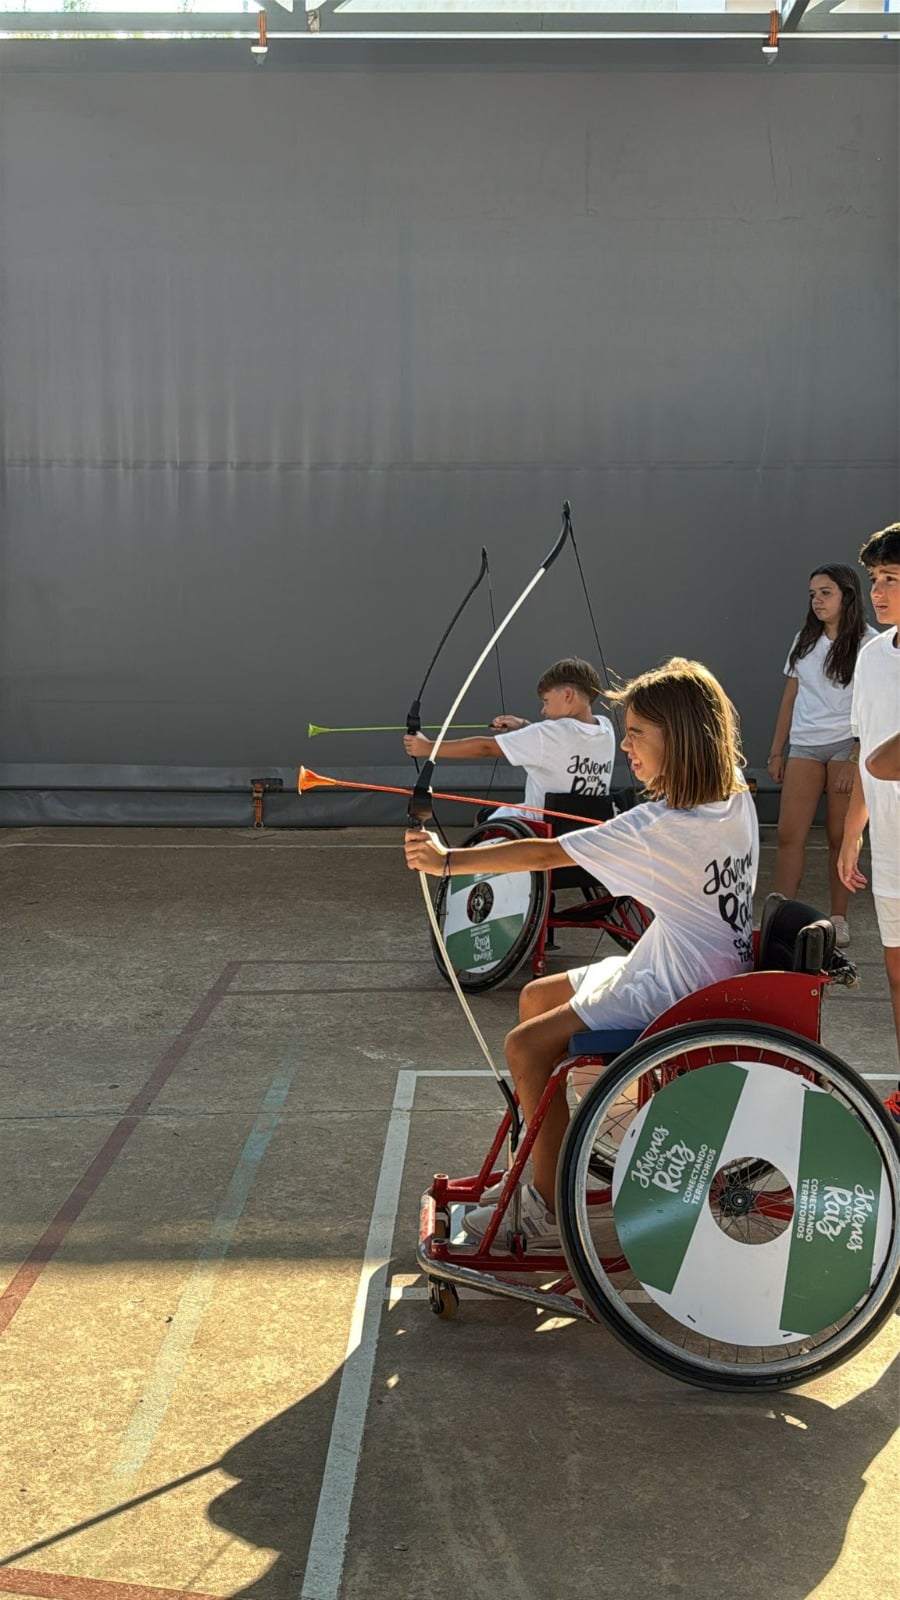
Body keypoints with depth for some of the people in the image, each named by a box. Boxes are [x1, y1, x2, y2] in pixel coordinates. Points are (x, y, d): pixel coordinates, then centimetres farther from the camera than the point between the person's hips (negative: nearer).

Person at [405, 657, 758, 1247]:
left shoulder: (659, 826, -26)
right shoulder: (735, 798, -2)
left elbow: (545, 854, -25)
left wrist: (449, 861, -19)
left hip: (676, 991, -10)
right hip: (718, 973, 10)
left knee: (527, 1045, -13)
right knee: (536, 997, 17)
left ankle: (553, 1208, -1)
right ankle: (550, 1151, 26)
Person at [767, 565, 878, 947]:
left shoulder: (868, 643, -3)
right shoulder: (805, 640, 13)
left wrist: (854, 761, -15)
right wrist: (776, 752, 12)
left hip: (846, 746, -4)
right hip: (804, 747, 4)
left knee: (840, 837, 1)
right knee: (789, 835, -4)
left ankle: (838, 919, 11)